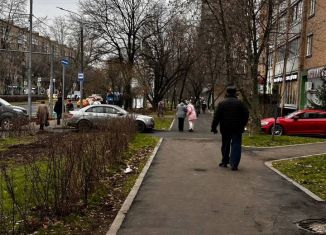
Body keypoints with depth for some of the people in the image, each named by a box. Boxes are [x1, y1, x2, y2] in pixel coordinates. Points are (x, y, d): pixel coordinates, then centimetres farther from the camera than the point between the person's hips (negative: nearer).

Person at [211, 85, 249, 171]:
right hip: (237, 128, -1)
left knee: (225, 145, 15)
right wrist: (242, 125, 13)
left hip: (225, 128, 1)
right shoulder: (240, 102, 0)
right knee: (236, 145, -1)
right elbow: (246, 114, 1)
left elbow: (216, 116, -5)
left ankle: (224, 162, 22)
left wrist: (214, 127, 0)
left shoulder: (222, 103, -2)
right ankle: (234, 164, -10)